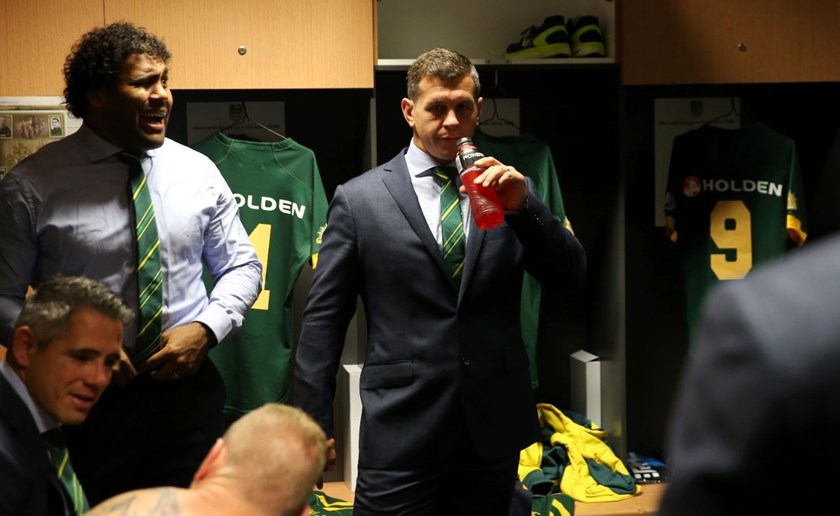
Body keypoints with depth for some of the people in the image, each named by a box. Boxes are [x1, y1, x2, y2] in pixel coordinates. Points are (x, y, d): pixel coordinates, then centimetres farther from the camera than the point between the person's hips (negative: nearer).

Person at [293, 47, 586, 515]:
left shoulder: (508, 190, 7)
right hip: (402, 434, -2)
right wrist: (316, 424, -1)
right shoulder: (359, 199, 1)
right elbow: (324, 318, 1)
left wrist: (523, 205, -15)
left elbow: (572, 277, 0)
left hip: (494, 427, 3)